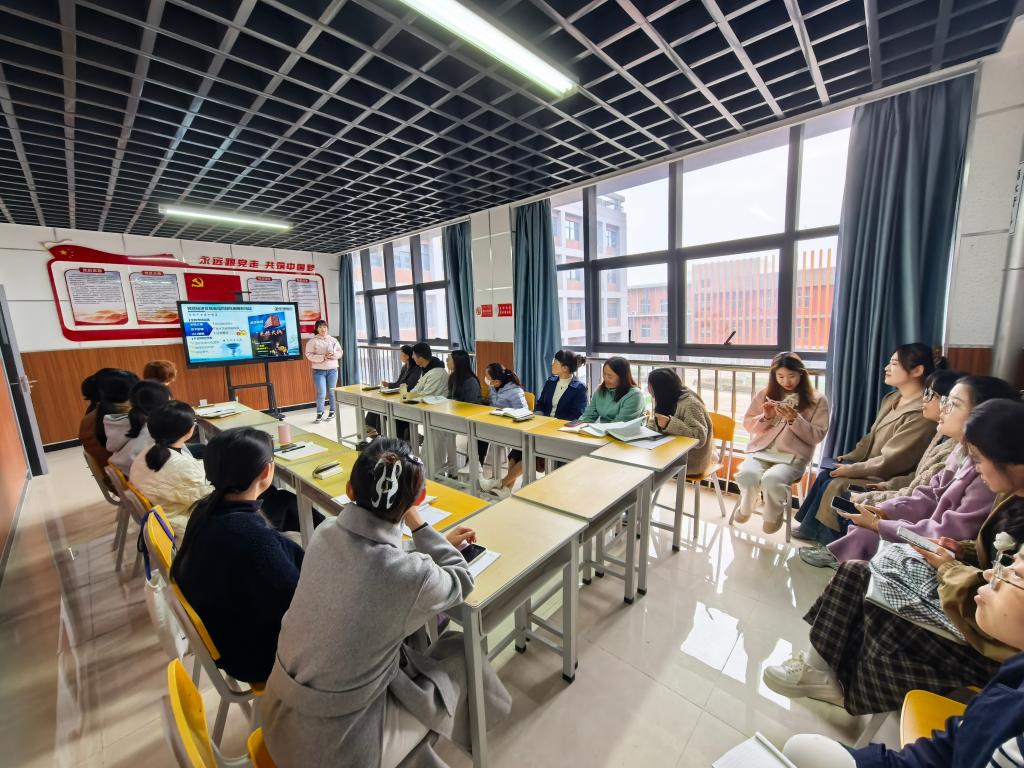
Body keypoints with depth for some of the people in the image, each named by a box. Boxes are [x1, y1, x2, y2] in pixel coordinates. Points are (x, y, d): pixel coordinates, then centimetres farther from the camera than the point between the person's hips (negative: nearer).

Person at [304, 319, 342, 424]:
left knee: (332, 392, 8)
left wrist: (333, 355, -15)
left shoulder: (333, 340, 8)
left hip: (332, 369, 3)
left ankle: (332, 412, 20)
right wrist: (322, 357, -21)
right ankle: (319, 414, 6)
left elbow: (340, 352, 6)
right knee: (321, 393, -6)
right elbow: (309, 355, -9)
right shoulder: (312, 341, -2)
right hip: (319, 371, -2)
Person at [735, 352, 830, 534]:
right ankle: (746, 508, 5)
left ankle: (773, 517, 1)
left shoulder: (817, 400, 4)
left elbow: (817, 436, -1)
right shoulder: (764, 394, 10)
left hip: (793, 456, -2)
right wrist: (765, 417, -8)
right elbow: (747, 425, 11)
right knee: (746, 475, -30)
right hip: (760, 451, 2)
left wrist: (794, 419, -16)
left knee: (771, 480, -34)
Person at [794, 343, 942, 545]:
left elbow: (890, 462, -25)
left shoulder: (921, 413, -24)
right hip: (871, 466, 8)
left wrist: (851, 469, -19)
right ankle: (810, 527, 4)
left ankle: (813, 530, 2)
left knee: (834, 485, -19)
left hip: (888, 478, -8)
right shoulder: (891, 399, 6)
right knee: (825, 475, -7)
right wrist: (848, 457, 4)